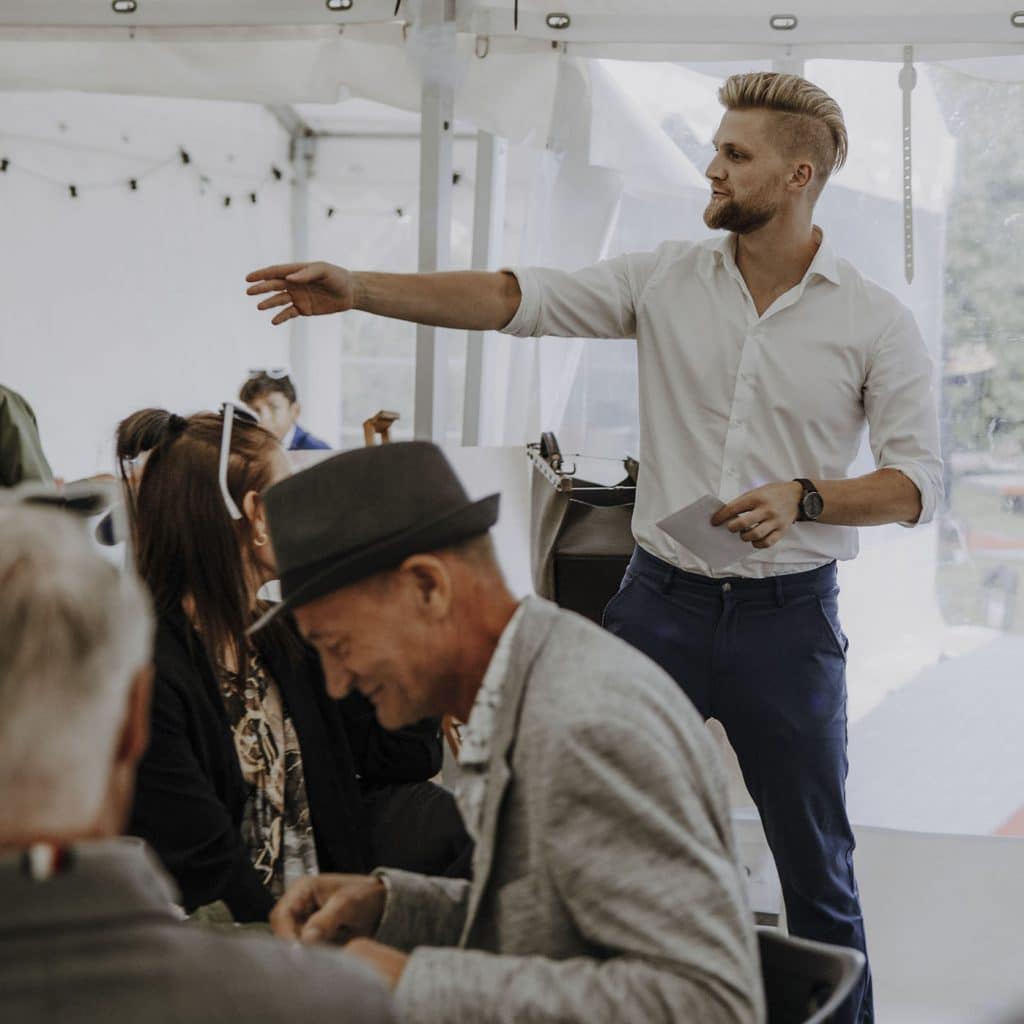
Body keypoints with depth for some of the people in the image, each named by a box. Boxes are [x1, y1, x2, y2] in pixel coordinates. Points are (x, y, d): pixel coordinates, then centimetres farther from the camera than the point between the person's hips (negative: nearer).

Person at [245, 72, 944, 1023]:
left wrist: (805, 497, -20)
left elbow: (919, 481, -3)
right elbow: (515, 299, -7)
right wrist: (358, 289, -17)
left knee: (817, 868, 8)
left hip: (787, 618, -2)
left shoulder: (876, 322, -4)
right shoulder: (666, 278, 1)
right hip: (661, 602, 2)